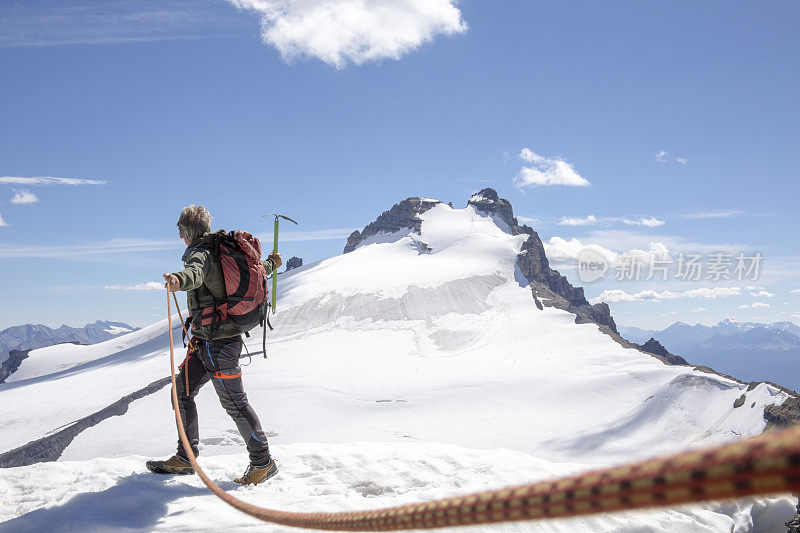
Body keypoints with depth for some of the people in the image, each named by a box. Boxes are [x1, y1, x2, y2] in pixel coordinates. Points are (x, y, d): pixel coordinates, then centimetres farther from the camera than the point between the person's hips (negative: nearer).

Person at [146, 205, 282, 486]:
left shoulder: (201, 254, -14)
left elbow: (196, 272, -40)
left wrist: (178, 280, -63)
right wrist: (271, 264, 52)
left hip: (217, 341, -10)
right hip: (205, 342, 10)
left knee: (234, 402, -3)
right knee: (182, 391, 13)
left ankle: (263, 462, 7)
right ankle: (185, 459, 20)